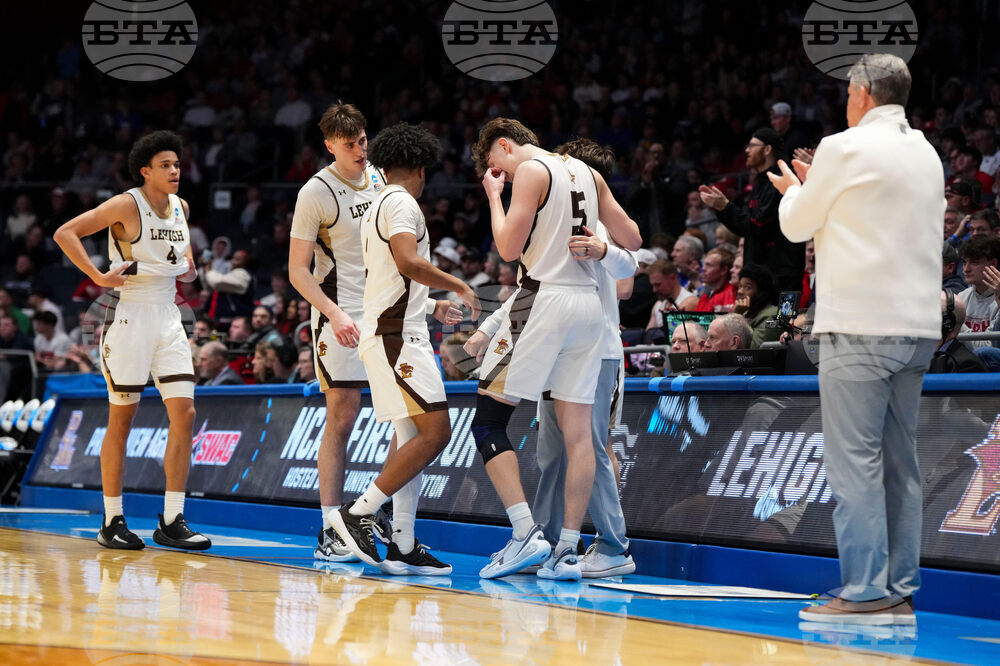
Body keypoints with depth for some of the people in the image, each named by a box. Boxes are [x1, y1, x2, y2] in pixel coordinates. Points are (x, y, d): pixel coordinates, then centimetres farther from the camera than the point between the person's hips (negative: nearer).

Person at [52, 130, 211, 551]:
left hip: (168, 317, 6)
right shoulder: (126, 206, -11)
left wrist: (187, 264, 12)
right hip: (130, 315, -6)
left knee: (184, 413, -3)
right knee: (121, 420, 0)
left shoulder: (180, 207, 9)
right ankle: (112, 522, 8)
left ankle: (172, 521, 0)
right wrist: (98, 276, -19)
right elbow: (65, 234, -16)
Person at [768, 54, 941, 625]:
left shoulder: (846, 149, -7)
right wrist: (816, 188, 29)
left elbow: (797, 225, 4)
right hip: (918, 326, 7)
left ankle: (866, 593, -11)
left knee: (855, 463, -7)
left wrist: (793, 190, 25)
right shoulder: (927, 155, 15)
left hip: (859, 326, -7)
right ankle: (900, 592, 10)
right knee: (900, 464, 9)